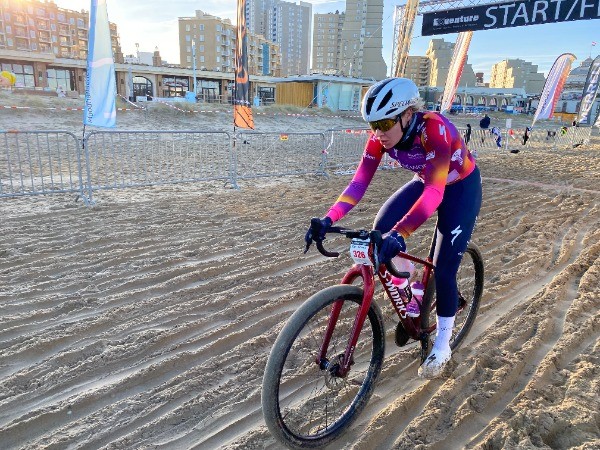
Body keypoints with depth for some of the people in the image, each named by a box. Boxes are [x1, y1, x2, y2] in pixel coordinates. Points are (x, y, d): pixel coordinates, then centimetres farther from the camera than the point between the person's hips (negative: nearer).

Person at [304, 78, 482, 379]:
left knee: (444, 269, -9)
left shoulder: (434, 128, -37)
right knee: (381, 229, -18)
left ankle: (442, 346, 13)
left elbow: (435, 192, -46)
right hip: (424, 182, 5)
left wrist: (400, 232, -58)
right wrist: (328, 219, -38)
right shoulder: (382, 136, -21)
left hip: (461, 188, -5)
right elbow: (359, 183, -25)